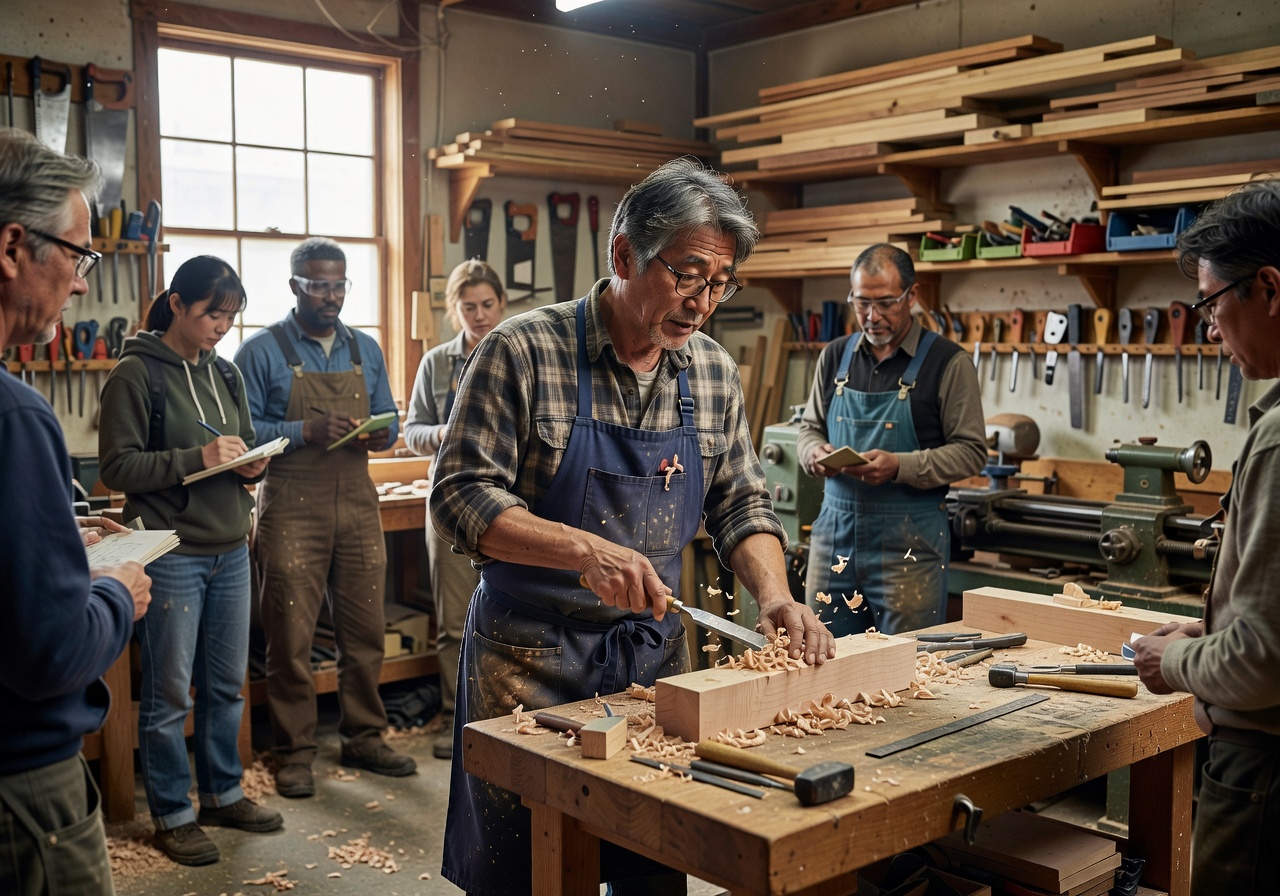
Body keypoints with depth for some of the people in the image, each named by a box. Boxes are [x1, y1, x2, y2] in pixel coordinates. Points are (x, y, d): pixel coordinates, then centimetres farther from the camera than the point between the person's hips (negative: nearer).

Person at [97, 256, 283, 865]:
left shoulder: (225, 374, 12)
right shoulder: (136, 373, -8)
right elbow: (117, 467, -11)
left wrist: (251, 465, 0)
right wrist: (197, 458, -20)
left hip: (230, 552, 7)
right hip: (170, 556, -6)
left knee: (227, 685, 15)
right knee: (169, 695, 4)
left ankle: (223, 795, 30)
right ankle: (171, 816, 18)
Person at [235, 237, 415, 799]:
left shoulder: (366, 350, 13)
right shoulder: (261, 352, -1)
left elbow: (388, 419, 16)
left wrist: (382, 434, -7)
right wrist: (305, 431, -19)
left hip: (357, 505, 4)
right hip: (291, 510, -4)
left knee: (365, 631, 8)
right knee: (291, 637, 1)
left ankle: (364, 737, 22)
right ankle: (295, 753, 13)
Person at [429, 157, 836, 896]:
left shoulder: (714, 372, 2)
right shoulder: (524, 351, -14)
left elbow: (741, 502, 7)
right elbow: (461, 495, -17)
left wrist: (773, 593, -12)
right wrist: (585, 550, -29)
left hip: (656, 651, 5)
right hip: (529, 656, -4)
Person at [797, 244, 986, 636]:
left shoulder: (947, 362, -5)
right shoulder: (835, 356, 9)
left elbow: (971, 451, -7)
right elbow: (809, 428, 17)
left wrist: (900, 467, -20)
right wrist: (814, 453, -7)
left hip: (909, 539, -4)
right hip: (835, 530, 4)